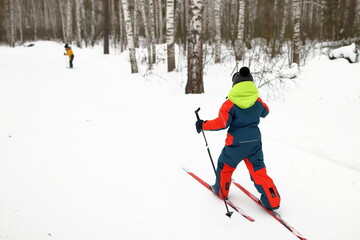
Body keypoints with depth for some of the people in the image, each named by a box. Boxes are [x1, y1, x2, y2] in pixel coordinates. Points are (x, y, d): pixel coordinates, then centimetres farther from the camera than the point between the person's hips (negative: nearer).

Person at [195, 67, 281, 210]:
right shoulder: (258, 101, -1)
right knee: (258, 170, 10)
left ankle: (221, 191, 35)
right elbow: (264, 112, 19)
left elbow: (222, 123, -20)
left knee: (225, 165, 19)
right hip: (255, 142, 4)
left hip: (236, 143, -4)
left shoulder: (230, 103, -16)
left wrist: (203, 125, -10)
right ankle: (272, 200, 9)